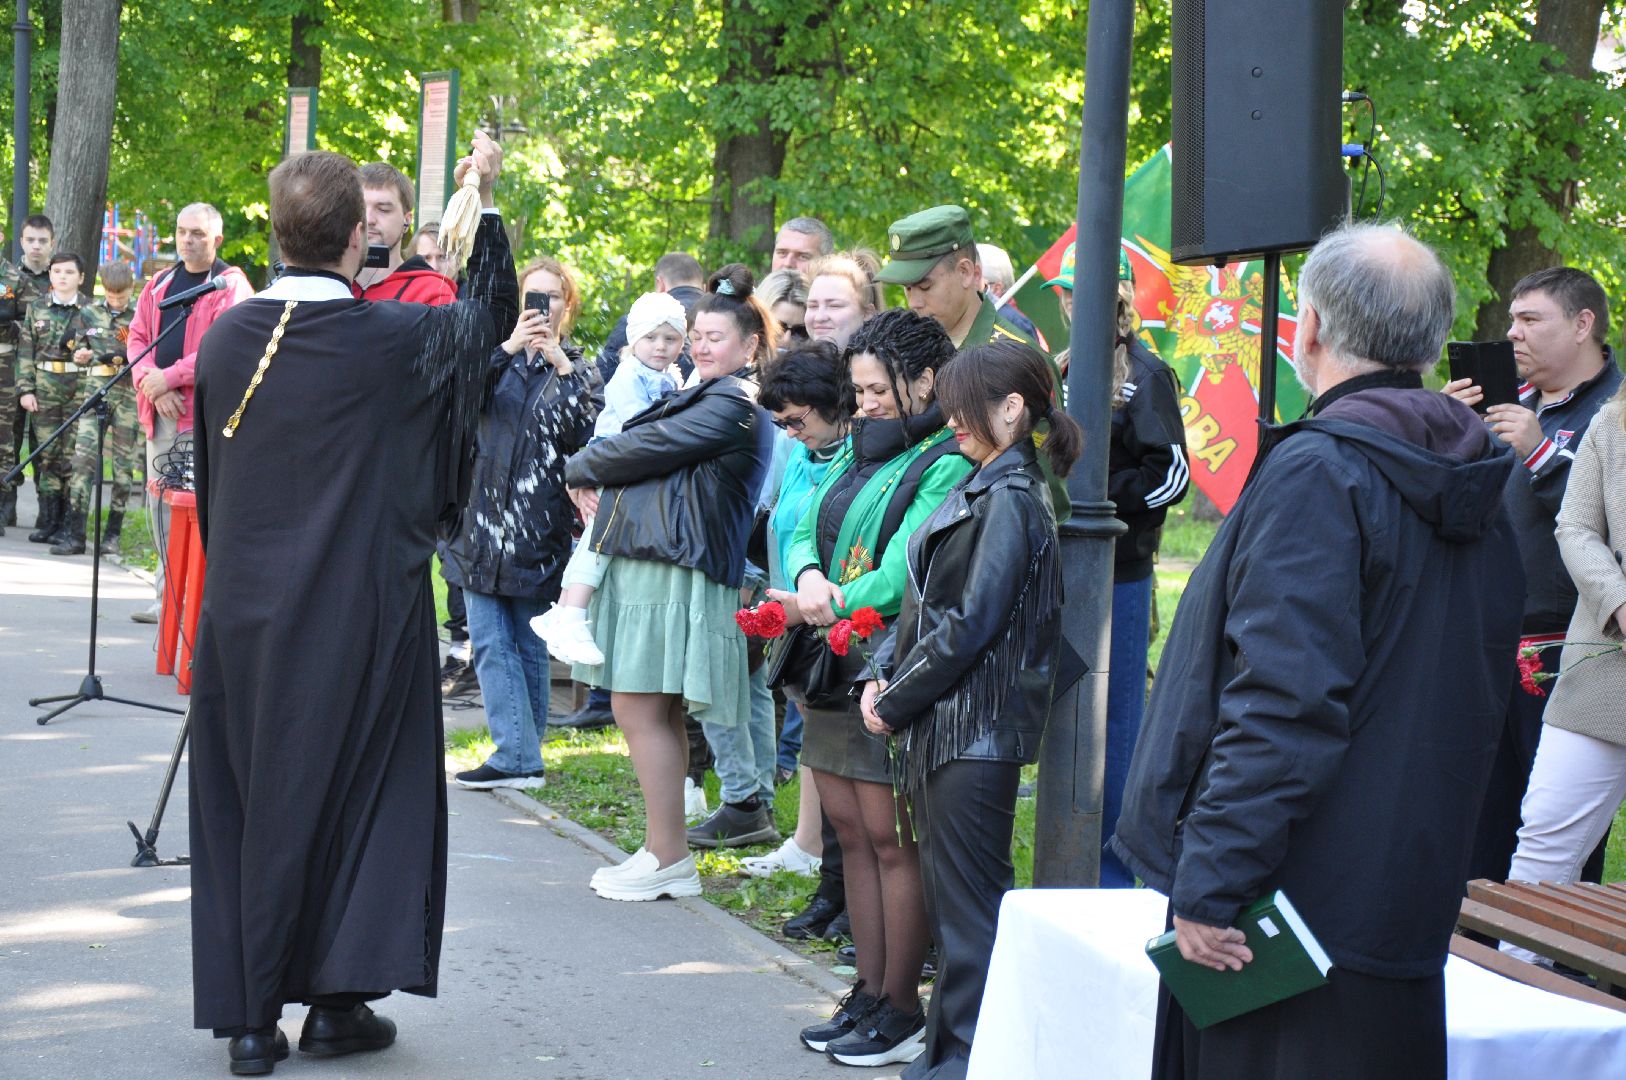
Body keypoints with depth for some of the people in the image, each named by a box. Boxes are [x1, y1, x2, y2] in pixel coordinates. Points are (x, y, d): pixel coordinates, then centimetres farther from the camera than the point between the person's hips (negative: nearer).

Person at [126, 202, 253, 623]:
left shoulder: (231, 285, -3)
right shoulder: (160, 284, 17)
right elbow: (138, 337, 12)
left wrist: (169, 378, -16)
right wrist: (152, 386, -6)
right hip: (160, 414, 7)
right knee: (160, 505, 8)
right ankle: (168, 598, 16)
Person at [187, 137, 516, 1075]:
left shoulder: (227, 337, -1)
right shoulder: (395, 339, -12)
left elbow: (211, 477, 11)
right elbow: (493, 314, 7)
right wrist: (486, 197, 17)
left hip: (242, 611, 4)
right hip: (357, 619, -3)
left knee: (246, 798, 11)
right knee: (352, 792, 10)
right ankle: (336, 999, 13)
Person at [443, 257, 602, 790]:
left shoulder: (579, 370, 8)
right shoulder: (497, 356, 12)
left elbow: (590, 434, -9)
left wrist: (562, 366, -13)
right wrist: (506, 349, -18)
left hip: (537, 529, -2)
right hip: (482, 521, 2)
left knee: (529, 646, 4)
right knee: (491, 645, -5)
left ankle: (520, 756, 7)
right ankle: (519, 757, -3)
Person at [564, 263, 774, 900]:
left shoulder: (732, 405, -9)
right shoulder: (702, 398, 24)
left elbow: (647, 447, -12)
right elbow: (647, 447, 23)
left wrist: (581, 468, 4)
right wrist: (598, 478, 2)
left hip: (675, 567, -10)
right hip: (647, 558, 10)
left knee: (640, 709, -10)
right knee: (659, 713, 10)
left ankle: (668, 860, -6)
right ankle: (663, 853, 14)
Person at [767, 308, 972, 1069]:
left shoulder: (949, 463, -9)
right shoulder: (856, 451, 16)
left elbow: (905, 572, -17)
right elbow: (804, 533, 11)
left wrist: (832, 607, -20)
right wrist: (810, 576, -10)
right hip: (832, 665, 8)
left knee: (889, 838, -3)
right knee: (850, 831, 11)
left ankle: (902, 1010, 6)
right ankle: (869, 993, 21)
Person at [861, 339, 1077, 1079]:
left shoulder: (1009, 500, -15)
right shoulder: (980, 490, 14)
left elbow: (970, 624, -19)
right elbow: (927, 601, 15)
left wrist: (896, 702, -11)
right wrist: (885, 673, 2)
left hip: (975, 731, -9)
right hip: (944, 726, 9)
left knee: (970, 897, -3)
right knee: (949, 889, 15)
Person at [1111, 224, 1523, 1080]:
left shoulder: (1317, 472, -16)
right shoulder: (1474, 486, 12)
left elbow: (1283, 700, -23)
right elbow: (1486, 696, 20)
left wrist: (1208, 883, -20)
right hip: (1413, 905, 9)